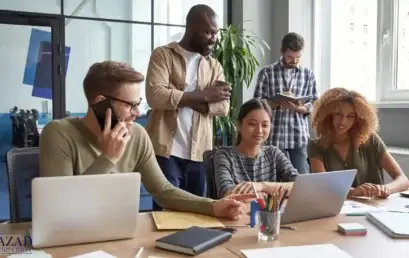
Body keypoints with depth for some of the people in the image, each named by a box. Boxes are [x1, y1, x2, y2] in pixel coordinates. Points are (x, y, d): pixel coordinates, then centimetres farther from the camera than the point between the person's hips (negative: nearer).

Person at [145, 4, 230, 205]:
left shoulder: (214, 66, 14)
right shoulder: (163, 55, 1)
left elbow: (223, 106, 0)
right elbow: (155, 95, -16)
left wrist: (180, 98, -11)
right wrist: (204, 95, -11)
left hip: (199, 152, 5)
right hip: (167, 150, -4)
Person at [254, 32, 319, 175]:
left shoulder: (308, 74, 8)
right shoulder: (267, 72, 1)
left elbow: (313, 105, 6)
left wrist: (297, 107, -14)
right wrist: (277, 102, -18)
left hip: (299, 137, 2)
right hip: (274, 137, -2)